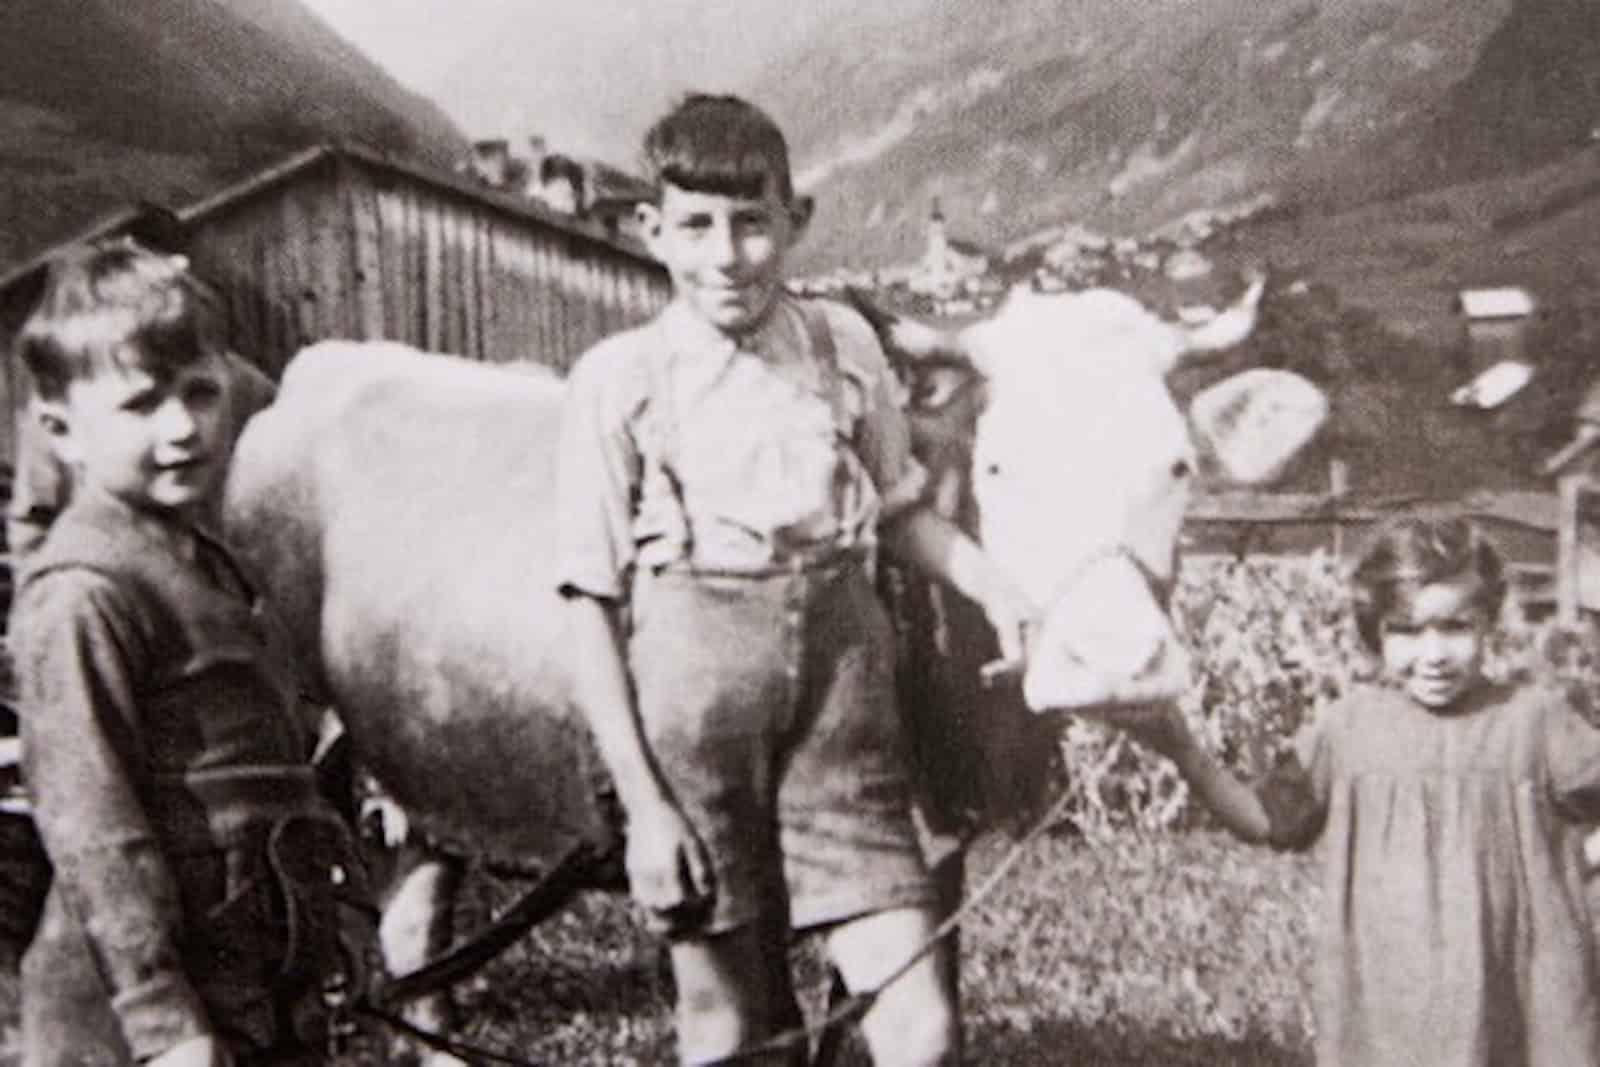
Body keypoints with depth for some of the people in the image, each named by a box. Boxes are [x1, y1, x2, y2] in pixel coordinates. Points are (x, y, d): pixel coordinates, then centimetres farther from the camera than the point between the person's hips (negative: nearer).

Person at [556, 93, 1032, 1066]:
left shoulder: (845, 345, 4)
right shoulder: (619, 381, -4)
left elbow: (899, 508, 18)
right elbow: (592, 605, -2)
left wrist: (993, 584, -1)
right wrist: (642, 802, -6)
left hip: (845, 707, 2)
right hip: (693, 710, -2)